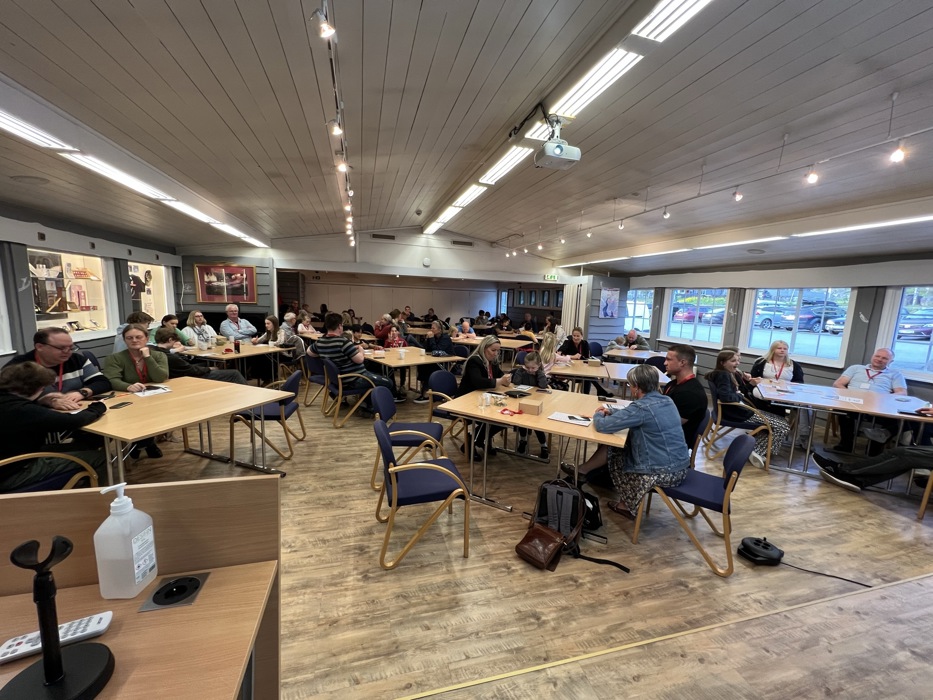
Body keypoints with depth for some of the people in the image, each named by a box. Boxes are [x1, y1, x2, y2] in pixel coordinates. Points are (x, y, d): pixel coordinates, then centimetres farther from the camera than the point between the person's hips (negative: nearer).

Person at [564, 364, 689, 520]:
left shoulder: (642, 407, -25)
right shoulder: (666, 400, 2)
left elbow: (602, 425, -22)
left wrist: (598, 415, -1)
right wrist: (611, 411, 15)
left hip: (665, 472, -8)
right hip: (679, 465, 8)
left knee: (612, 450, 16)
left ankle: (629, 506, 33)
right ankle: (583, 470, 30)